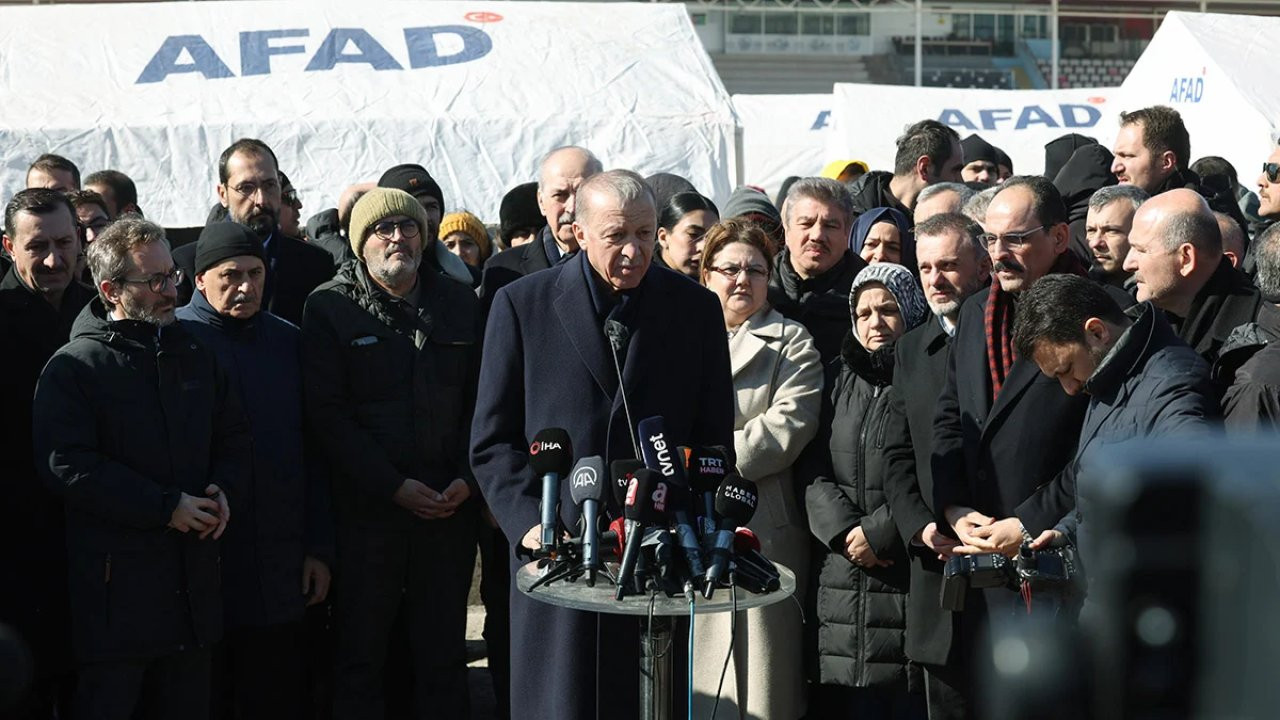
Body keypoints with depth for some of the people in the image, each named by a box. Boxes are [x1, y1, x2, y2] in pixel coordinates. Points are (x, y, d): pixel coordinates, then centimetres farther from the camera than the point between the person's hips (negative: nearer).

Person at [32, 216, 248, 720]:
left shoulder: (196, 357, 14)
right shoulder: (74, 367, -5)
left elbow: (233, 436, 21)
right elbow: (67, 465, -15)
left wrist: (222, 489, -2)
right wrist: (166, 508, -17)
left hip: (194, 579, 6)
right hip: (114, 580, -5)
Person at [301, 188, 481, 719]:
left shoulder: (460, 303, 10)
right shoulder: (330, 307, -1)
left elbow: (479, 400, 10)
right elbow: (326, 415, -7)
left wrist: (468, 478, -5)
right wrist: (394, 486, -13)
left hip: (449, 509, 3)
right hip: (366, 511, -3)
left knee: (443, 655, 8)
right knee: (359, 655, 4)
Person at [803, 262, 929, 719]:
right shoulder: (838, 378, 16)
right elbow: (815, 471, 9)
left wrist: (877, 532, -11)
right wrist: (845, 533, -6)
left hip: (911, 573, -4)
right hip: (842, 577, 4)